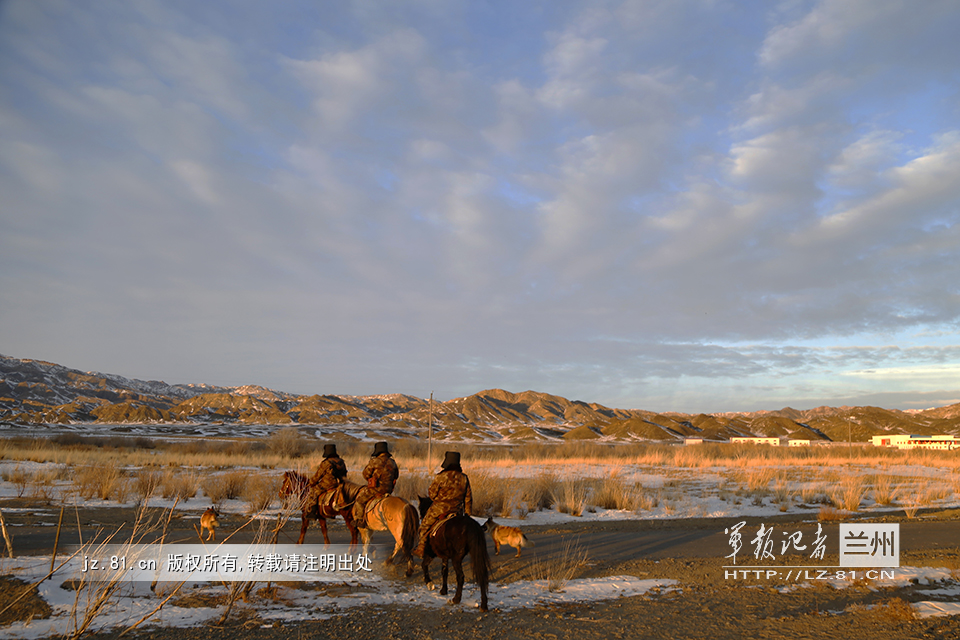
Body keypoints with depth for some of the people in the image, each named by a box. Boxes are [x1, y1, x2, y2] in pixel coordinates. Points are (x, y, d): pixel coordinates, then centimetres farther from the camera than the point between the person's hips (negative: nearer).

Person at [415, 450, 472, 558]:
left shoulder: (440, 477, -19)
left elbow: (432, 494, -10)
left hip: (439, 510, -4)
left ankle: (421, 549, 22)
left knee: (425, 526, 15)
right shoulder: (464, 478, -3)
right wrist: (467, 513, 14)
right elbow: (468, 498, 4)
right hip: (458, 511, 4)